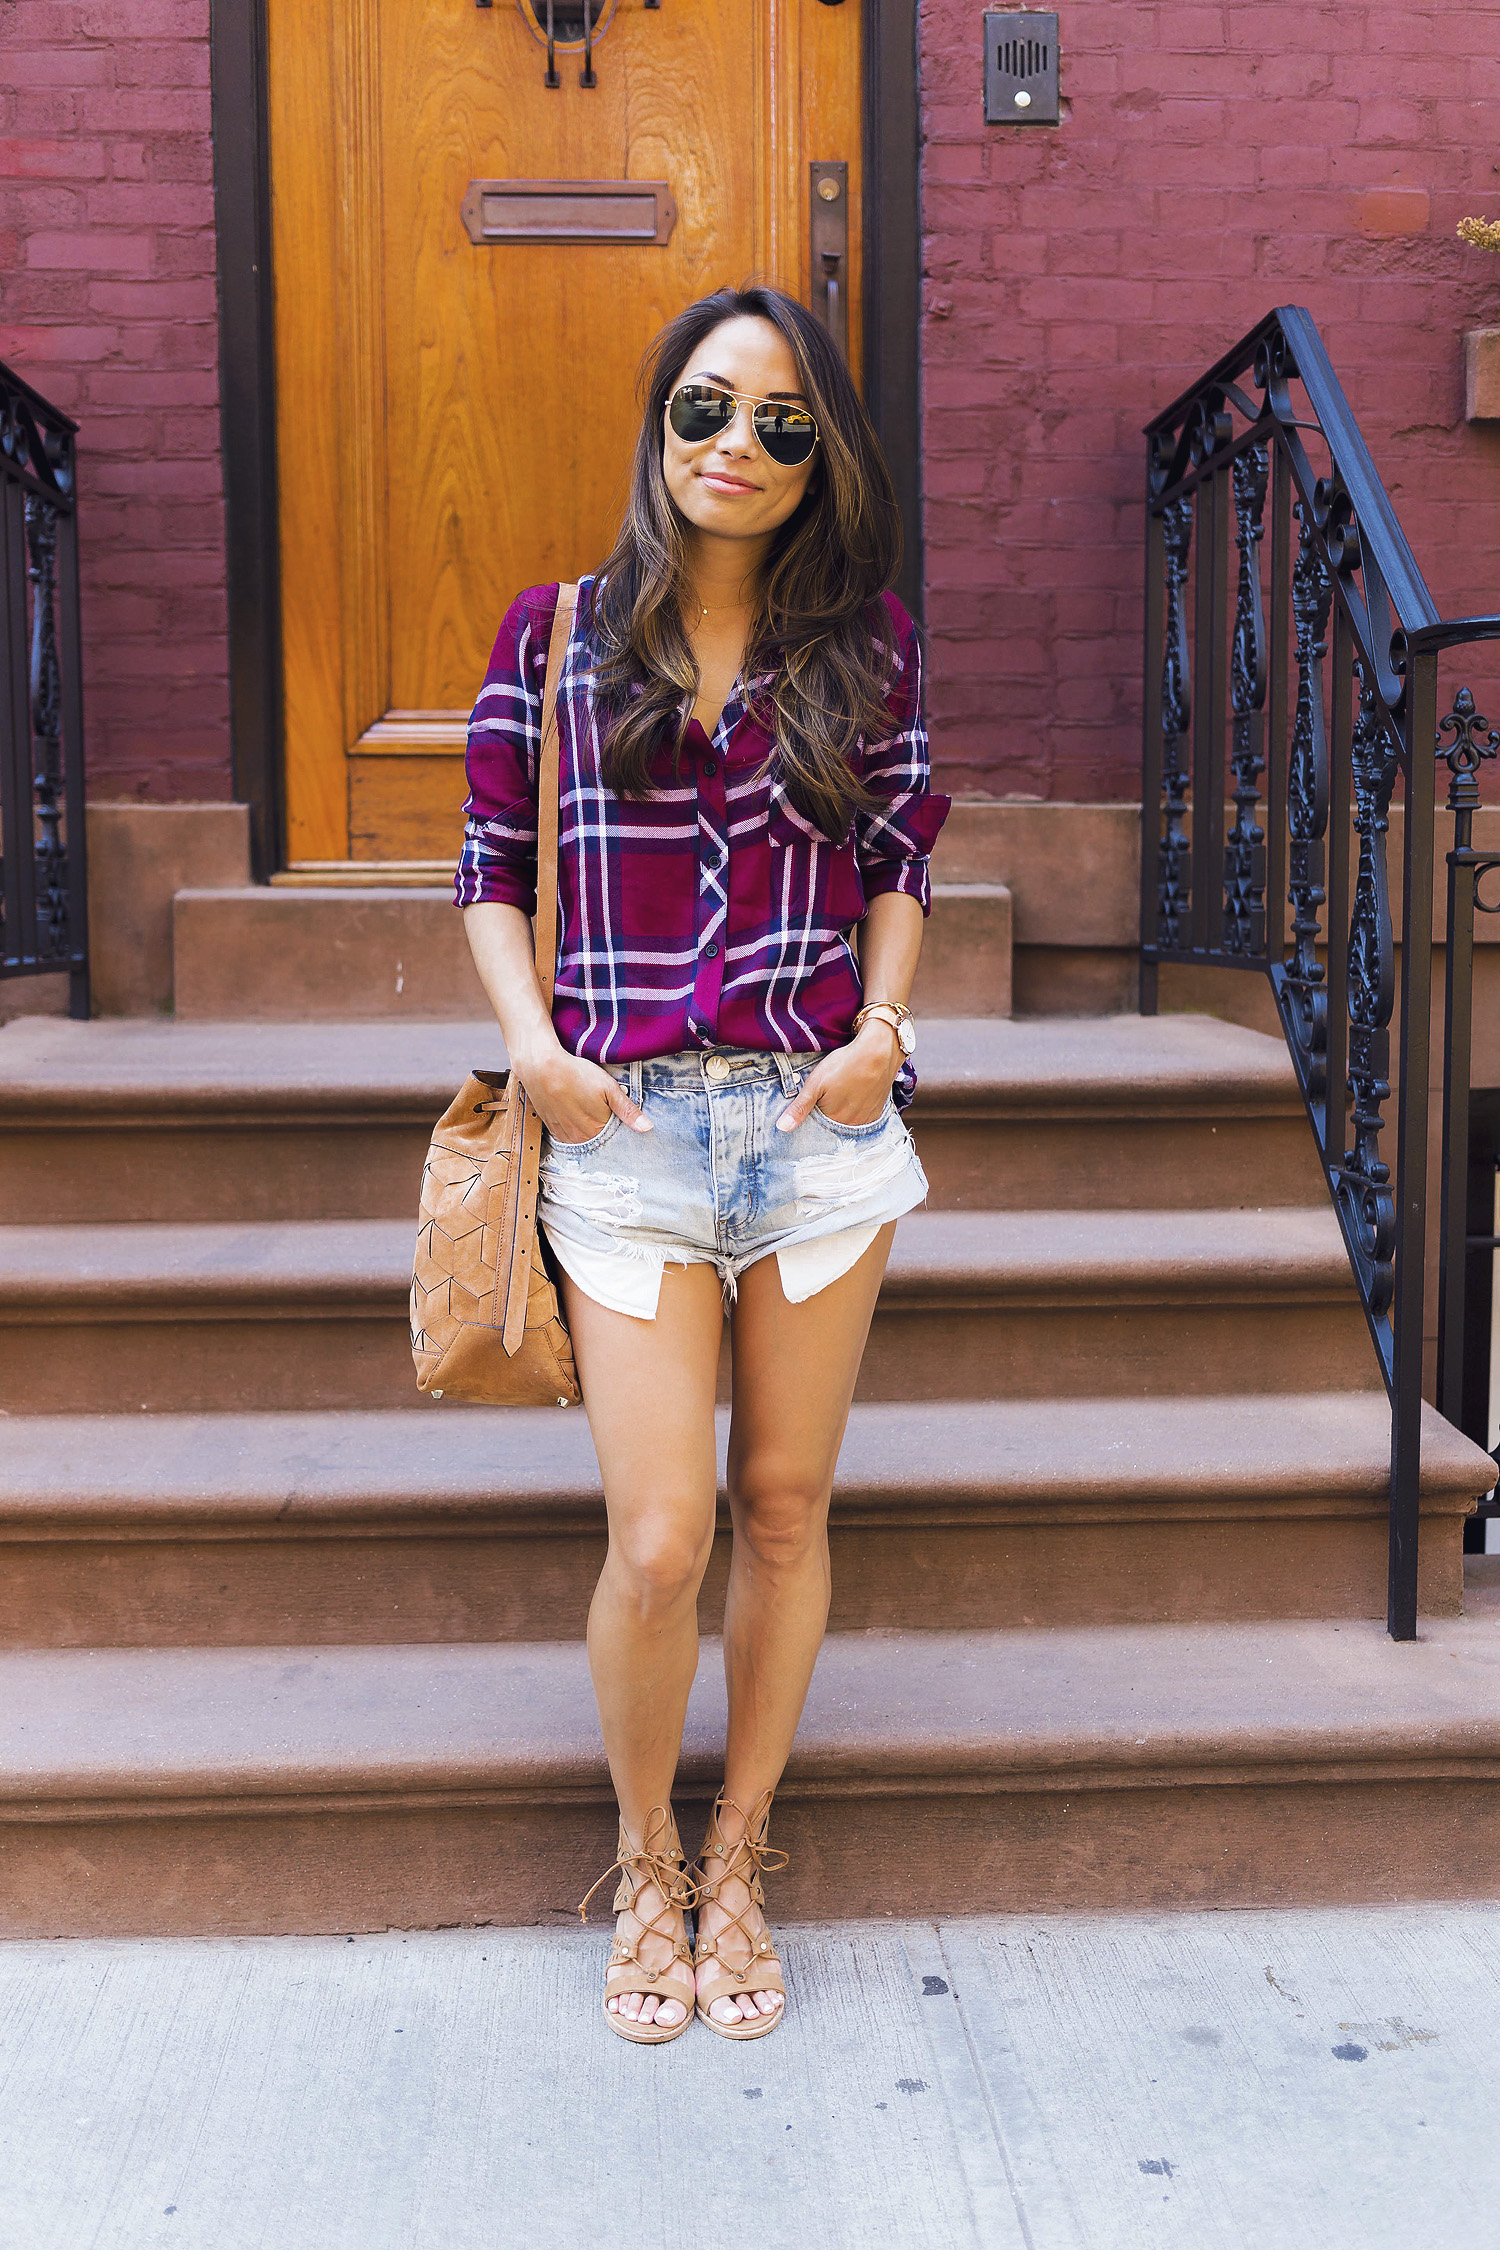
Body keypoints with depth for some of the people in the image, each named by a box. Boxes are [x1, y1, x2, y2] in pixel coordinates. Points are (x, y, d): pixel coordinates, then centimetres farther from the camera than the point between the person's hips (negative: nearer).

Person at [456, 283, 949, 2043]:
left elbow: (898, 861, 12)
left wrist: (881, 1025, -4)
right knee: (658, 1544, -4)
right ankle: (644, 1868, 25)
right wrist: (532, 1043, -8)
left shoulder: (864, 639, 7)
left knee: (784, 1511, 10)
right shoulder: (555, 636, 4)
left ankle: (735, 1865, 30)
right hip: (628, 1127, -1)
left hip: (824, 1120, 2)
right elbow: (492, 870, 7)